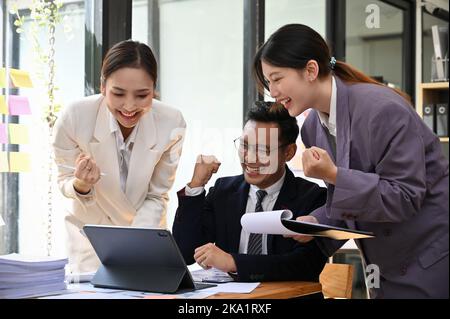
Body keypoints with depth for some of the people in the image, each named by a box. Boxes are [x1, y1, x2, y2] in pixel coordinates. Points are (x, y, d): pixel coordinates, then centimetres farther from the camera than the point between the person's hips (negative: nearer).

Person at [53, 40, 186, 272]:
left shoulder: (172, 125, -23)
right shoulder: (74, 118, -27)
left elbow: (157, 197, -10)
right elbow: (65, 183, -9)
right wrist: (81, 185, -32)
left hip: (145, 230, 1)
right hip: (91, 230, -1)